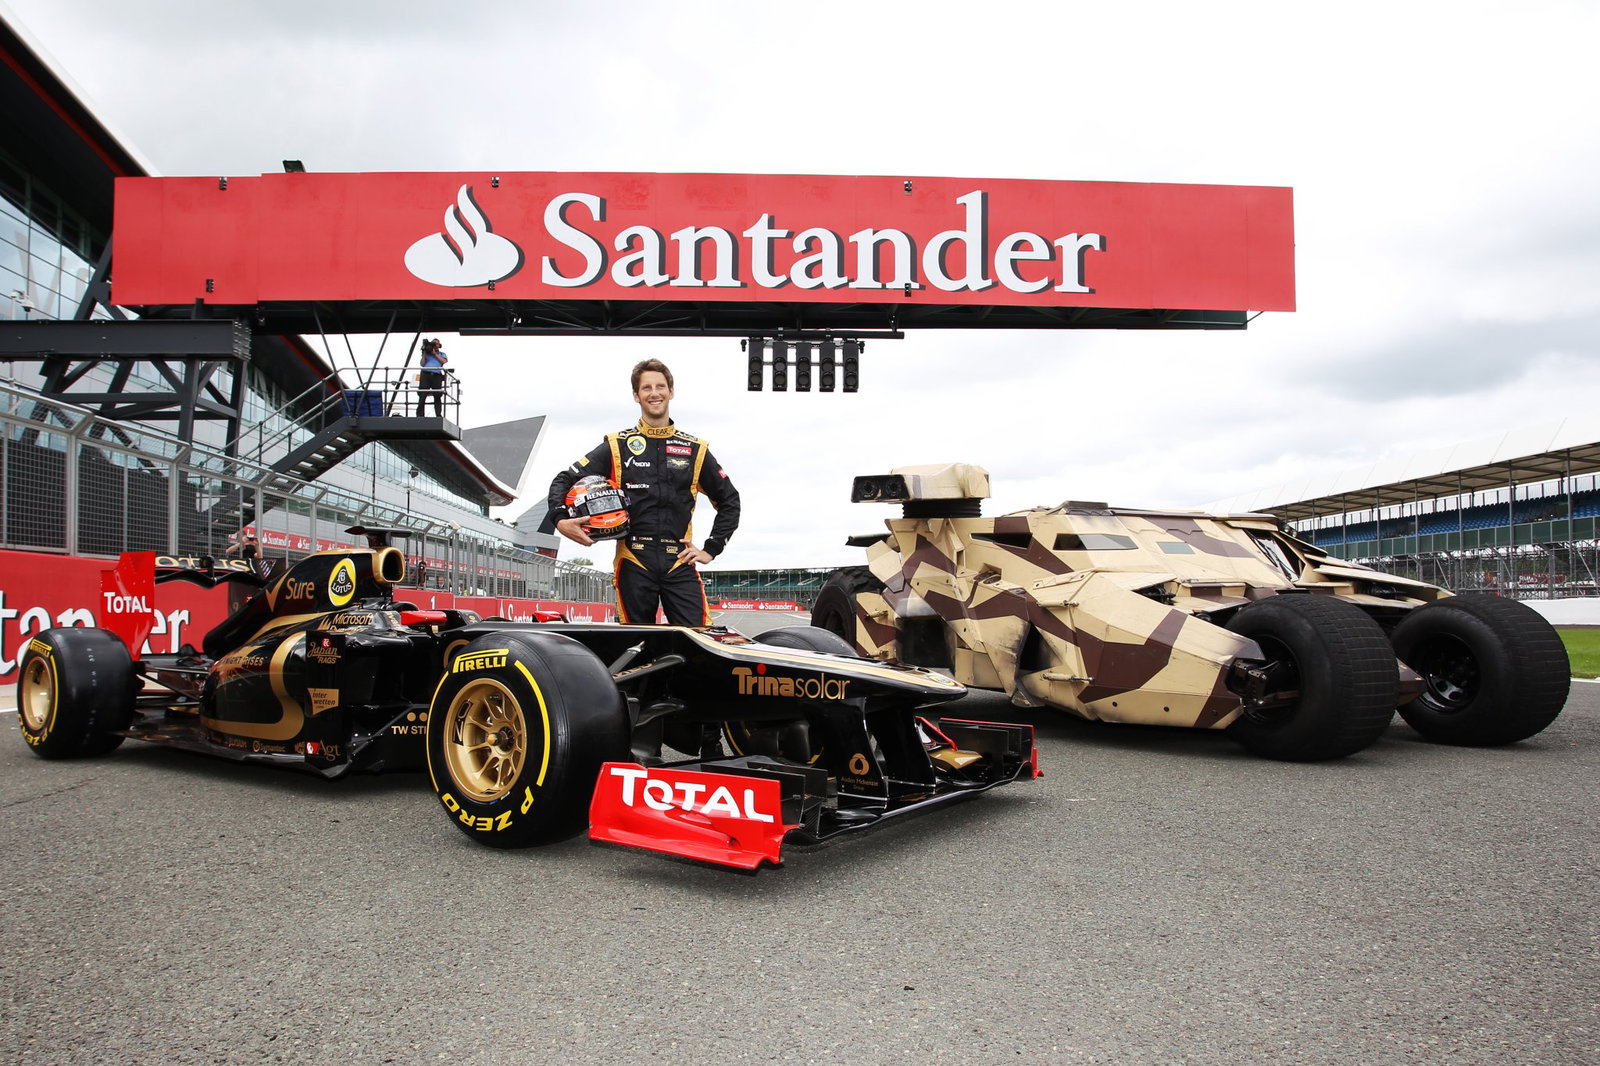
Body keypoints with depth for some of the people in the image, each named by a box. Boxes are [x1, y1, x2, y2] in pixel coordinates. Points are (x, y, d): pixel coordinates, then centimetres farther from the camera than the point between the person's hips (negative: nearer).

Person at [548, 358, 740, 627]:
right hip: (634, 564, 0)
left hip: (680, 564, 1)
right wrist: (560, 519, -10)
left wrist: (711, 549, 10)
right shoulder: (617, 445, 9)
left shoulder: (695, 450, 12)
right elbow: (564, 480, 9)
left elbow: (729, 501, 20)